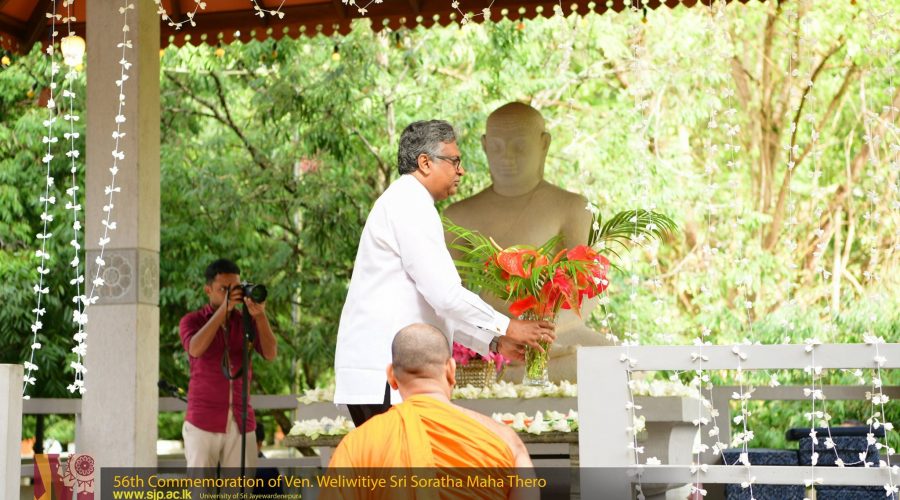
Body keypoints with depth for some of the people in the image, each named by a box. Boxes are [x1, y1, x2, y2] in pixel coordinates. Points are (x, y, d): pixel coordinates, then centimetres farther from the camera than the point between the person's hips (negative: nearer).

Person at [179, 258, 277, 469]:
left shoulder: (246, 322, 11)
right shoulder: (192, 321, 4)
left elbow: (270, 353, -4)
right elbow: (195, 349, -17)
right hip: (204, 422, -3)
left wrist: (260, 316, -19)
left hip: (241, 422, 3)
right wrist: (223, 309, -18)